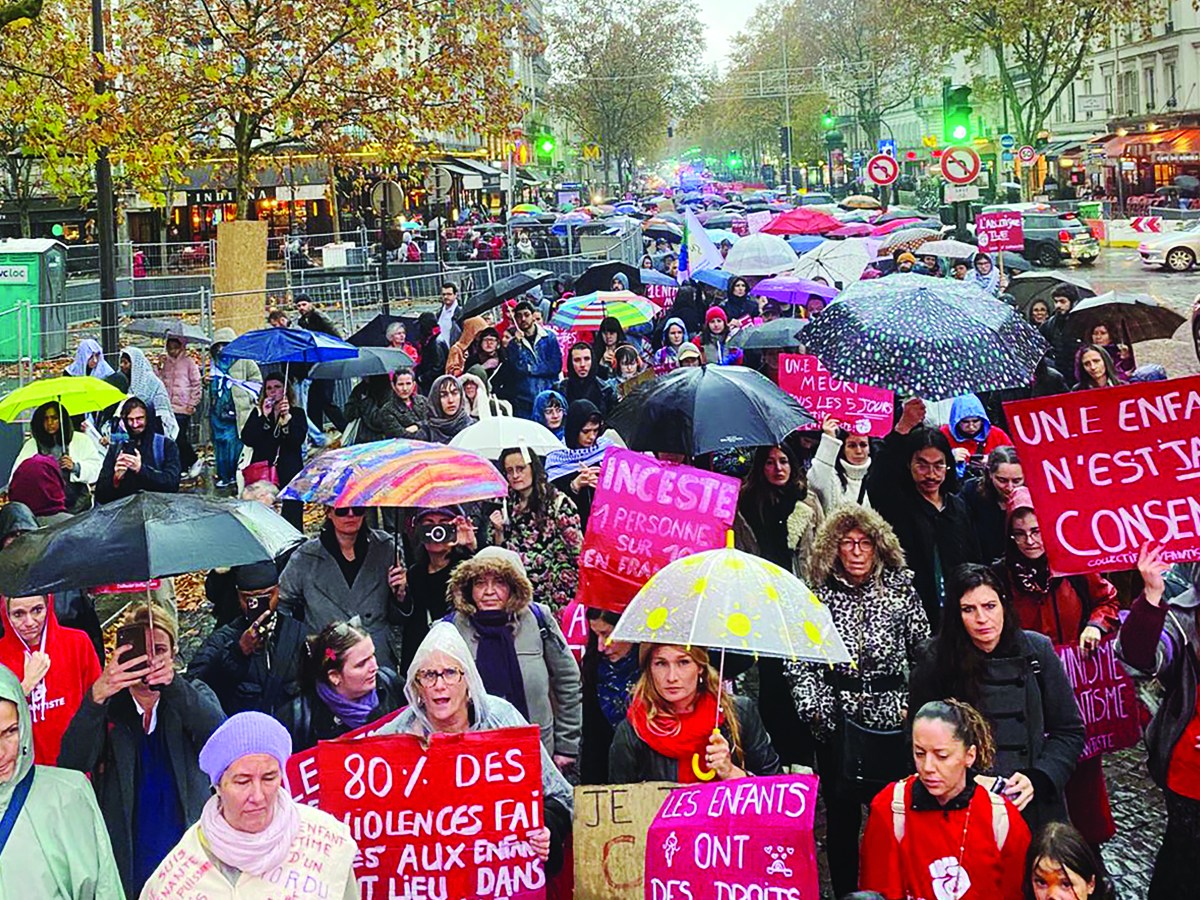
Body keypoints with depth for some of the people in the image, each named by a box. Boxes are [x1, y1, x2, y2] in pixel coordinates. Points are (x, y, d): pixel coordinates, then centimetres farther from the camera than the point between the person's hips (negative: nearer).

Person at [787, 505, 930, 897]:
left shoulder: (900, 588, 4)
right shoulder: (817, 595, 2)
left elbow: (924, 651, 5)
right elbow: (798, 662, 2)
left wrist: (918, 704, -3)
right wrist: (813, 708, -8)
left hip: (893, 717, 0)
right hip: (837, 719, 0)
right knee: (841, 813, 6)